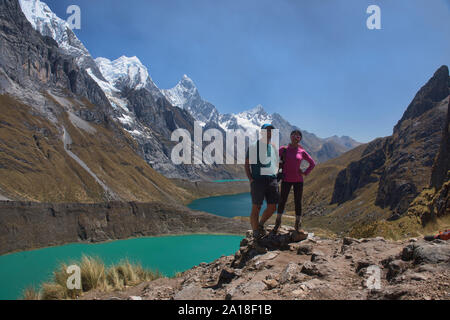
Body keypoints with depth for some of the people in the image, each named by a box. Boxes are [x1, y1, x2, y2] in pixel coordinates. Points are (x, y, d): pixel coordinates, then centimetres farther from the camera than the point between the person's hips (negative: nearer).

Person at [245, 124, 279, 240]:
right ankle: (255, 232, 6)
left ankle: (261, 224, 28)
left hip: (272, 179, 5)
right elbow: (247, 164, 2)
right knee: (256, 207, -4)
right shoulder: (253, 146, 2)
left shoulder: (273, 148, 17)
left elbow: (277, 164, 24)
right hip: (258, 179, -5)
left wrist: (277, 177, 8)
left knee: (272, 207, 5)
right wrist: (250, 179, -9)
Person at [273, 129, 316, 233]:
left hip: (298, 180, 1)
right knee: (282, 201, 2)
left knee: (298, 202, 5)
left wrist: (305, 173, 2)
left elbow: (312, 163, 11)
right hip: (286, 180, -1)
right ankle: (278, 222, 21)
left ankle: (297, 226, 16)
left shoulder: (302, 152, 2)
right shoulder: (283, 149, -1)